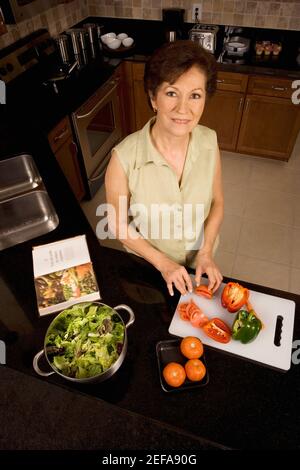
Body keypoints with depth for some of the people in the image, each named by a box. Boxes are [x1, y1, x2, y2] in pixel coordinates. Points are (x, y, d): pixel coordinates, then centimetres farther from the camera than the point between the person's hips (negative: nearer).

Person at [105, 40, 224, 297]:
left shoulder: (209, 142, -21)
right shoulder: (124, 157, -31)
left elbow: (216, 202, -6)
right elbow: (118, 223, -18)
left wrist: (206, 253, -16)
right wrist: (163, 263, -19)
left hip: (198, 259, 3)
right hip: (148, 265, -2)